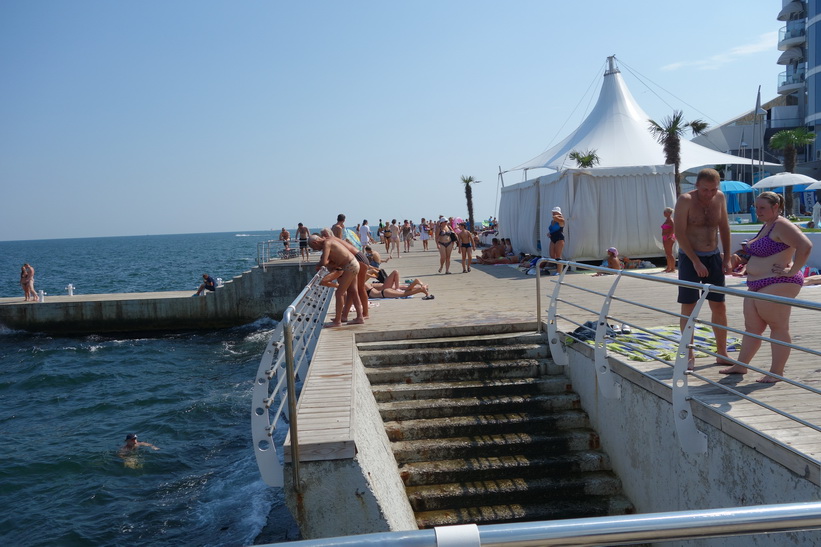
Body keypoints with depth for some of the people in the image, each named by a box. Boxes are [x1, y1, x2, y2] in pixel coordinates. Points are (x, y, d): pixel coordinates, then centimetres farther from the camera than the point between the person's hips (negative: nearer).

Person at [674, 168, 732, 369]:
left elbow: (724, 228, 12)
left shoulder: (720, 198, 2)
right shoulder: (685, 200, -13)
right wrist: (696, 262, -19)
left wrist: (727, 258, 7)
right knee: (688, 307, -1)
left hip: (713, 257, 5)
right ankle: (689, 355, 8)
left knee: (719, 307, 7)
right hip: (689, 257, -5)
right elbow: (680, 234, -16)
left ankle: (721, 354, 17)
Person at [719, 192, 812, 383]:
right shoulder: (766, 226, 17)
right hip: (756, 286, 10)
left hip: (776, 286, -10)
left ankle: (776, 372, 3)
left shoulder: (781, 226, -14)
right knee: (752, 328, 14)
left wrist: (792, 271, -22)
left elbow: (805, 246, -26)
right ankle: (741, 365, 22)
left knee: (779, 327, -2)